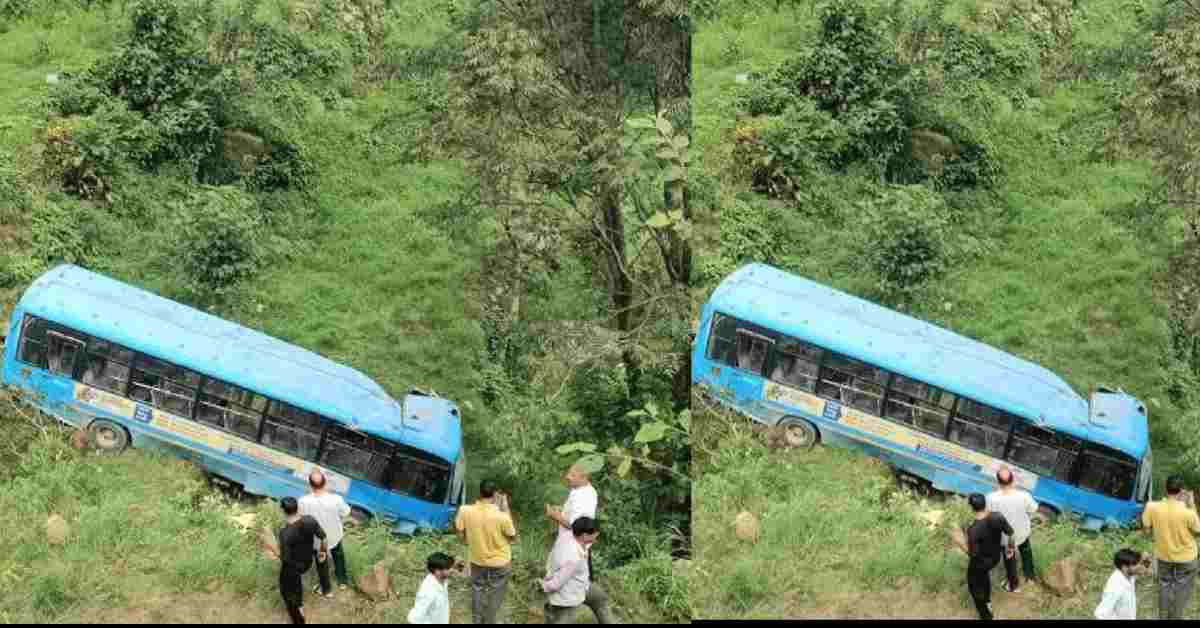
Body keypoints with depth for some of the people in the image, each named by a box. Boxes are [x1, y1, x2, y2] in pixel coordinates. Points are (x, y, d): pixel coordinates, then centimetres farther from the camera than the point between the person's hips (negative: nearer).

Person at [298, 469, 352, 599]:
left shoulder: (304, 502, -35)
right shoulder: (336, 499, -34)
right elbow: (345, 513, -14)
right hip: (335, 535, 0)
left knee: (322, 563, 28)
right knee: (338, 556, 34)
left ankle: (326, 590, 49)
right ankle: (342, 581, 56)